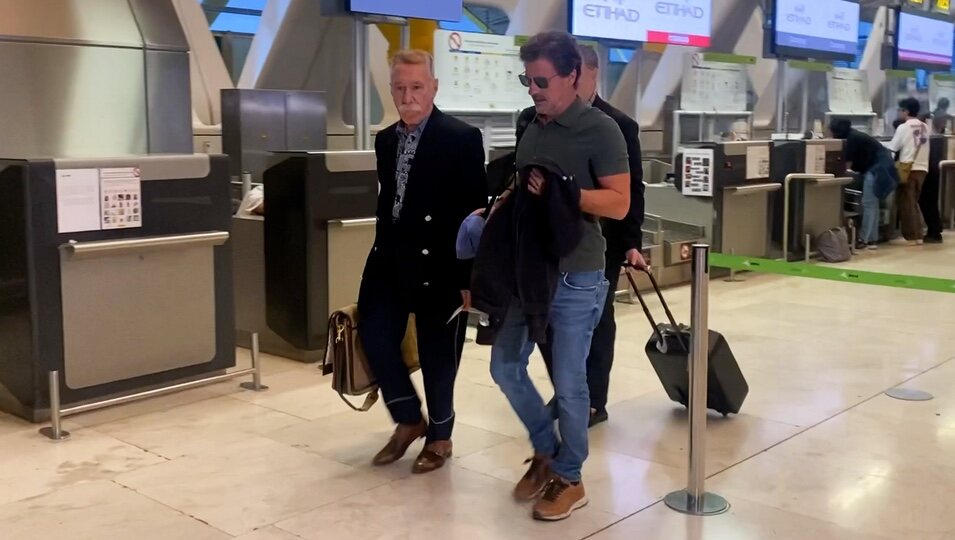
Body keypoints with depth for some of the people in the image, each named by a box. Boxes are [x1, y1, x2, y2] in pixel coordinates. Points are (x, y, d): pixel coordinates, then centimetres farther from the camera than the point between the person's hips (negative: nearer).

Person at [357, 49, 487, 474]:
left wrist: (469, 276, -14)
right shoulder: (385, 140, 9)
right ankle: (408, 420, 25)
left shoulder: (462, 138, -11)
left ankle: (439, 436, 27)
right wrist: (383, 252, 17)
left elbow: (475, 211, -12)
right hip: (390, 260, 6)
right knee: (375, 338, 2)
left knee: (437, 353, 5)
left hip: (439, 265, -6)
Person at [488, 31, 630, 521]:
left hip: (576, 277, -7)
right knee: (505, 365, 10)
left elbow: (619, 203, -16)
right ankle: (546, 450, 31)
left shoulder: (600, 130, -11)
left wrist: (559, 190, -24)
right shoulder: (531, 126, 10)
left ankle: (569, 478, 21)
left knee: (568, 381, 2)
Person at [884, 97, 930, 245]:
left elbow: (893, 147, -6)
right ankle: (918, 235, 12)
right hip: (922, 168, 6)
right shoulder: (924, 127, 10)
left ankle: (911, 236, 2)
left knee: (906, 203, 2)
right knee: (914, 202, 15)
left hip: (908, 168, -6)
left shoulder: (903, 127, -8)